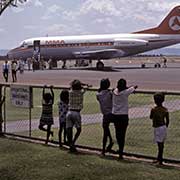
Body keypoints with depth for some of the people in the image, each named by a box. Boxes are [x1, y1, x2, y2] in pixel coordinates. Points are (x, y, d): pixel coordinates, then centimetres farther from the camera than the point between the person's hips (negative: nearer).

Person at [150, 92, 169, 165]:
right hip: (163, 127, 6)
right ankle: (159, 158, 27)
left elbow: (150, 117, 2)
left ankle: (160, 160, -2)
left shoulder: (154, 109, -15)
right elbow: (167, 120, 5)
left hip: (158, 128, -6)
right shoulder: (165, 110, 1)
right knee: (161, 143, 15)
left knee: (160, 143, -4)